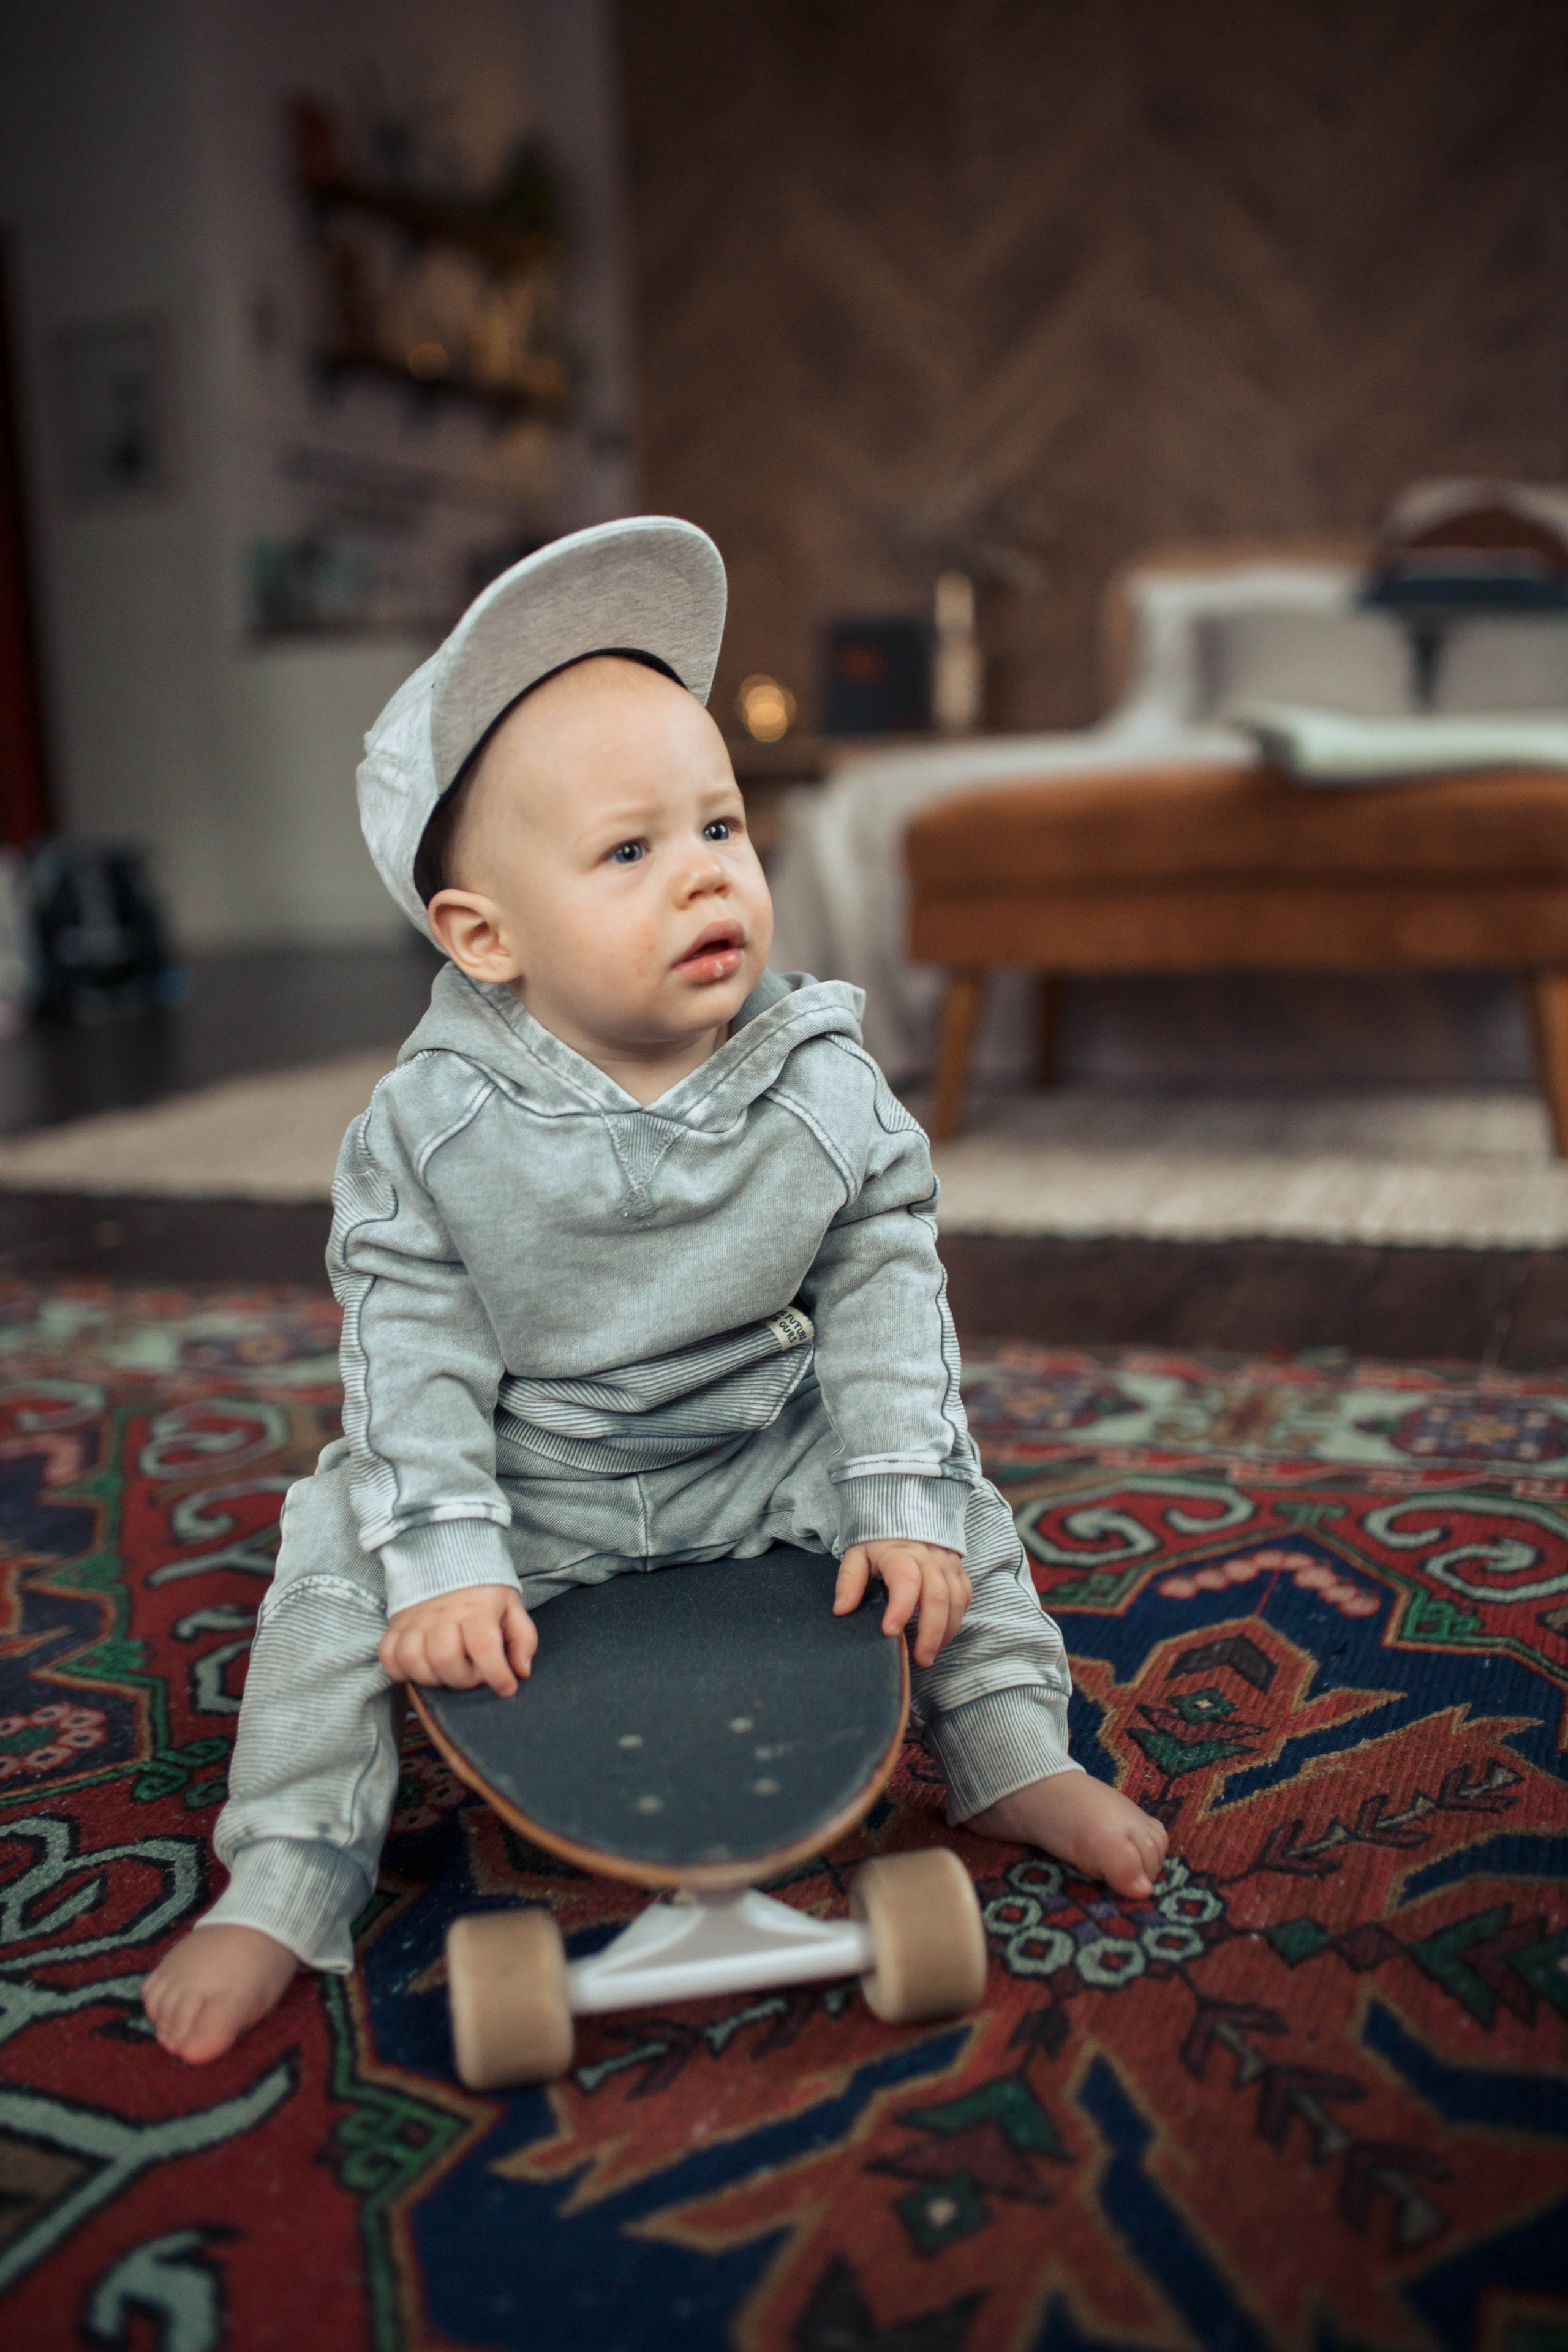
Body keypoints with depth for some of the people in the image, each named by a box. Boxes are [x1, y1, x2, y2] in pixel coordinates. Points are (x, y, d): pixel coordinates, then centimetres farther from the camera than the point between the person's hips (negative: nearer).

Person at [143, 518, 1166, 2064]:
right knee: (345, 1558, -16)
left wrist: (900, 1505, -15)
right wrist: (443, 1560, -24)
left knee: (948, 1503, -7)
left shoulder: (824, 1092, -14)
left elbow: (883, 1296, -9)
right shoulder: (431, 1127, -19)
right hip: (514, 1493, -1)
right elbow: (413, 1354, -17)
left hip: (766, 1468, 2)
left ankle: (1014, 1757, 16)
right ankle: (284, 1886, 2)